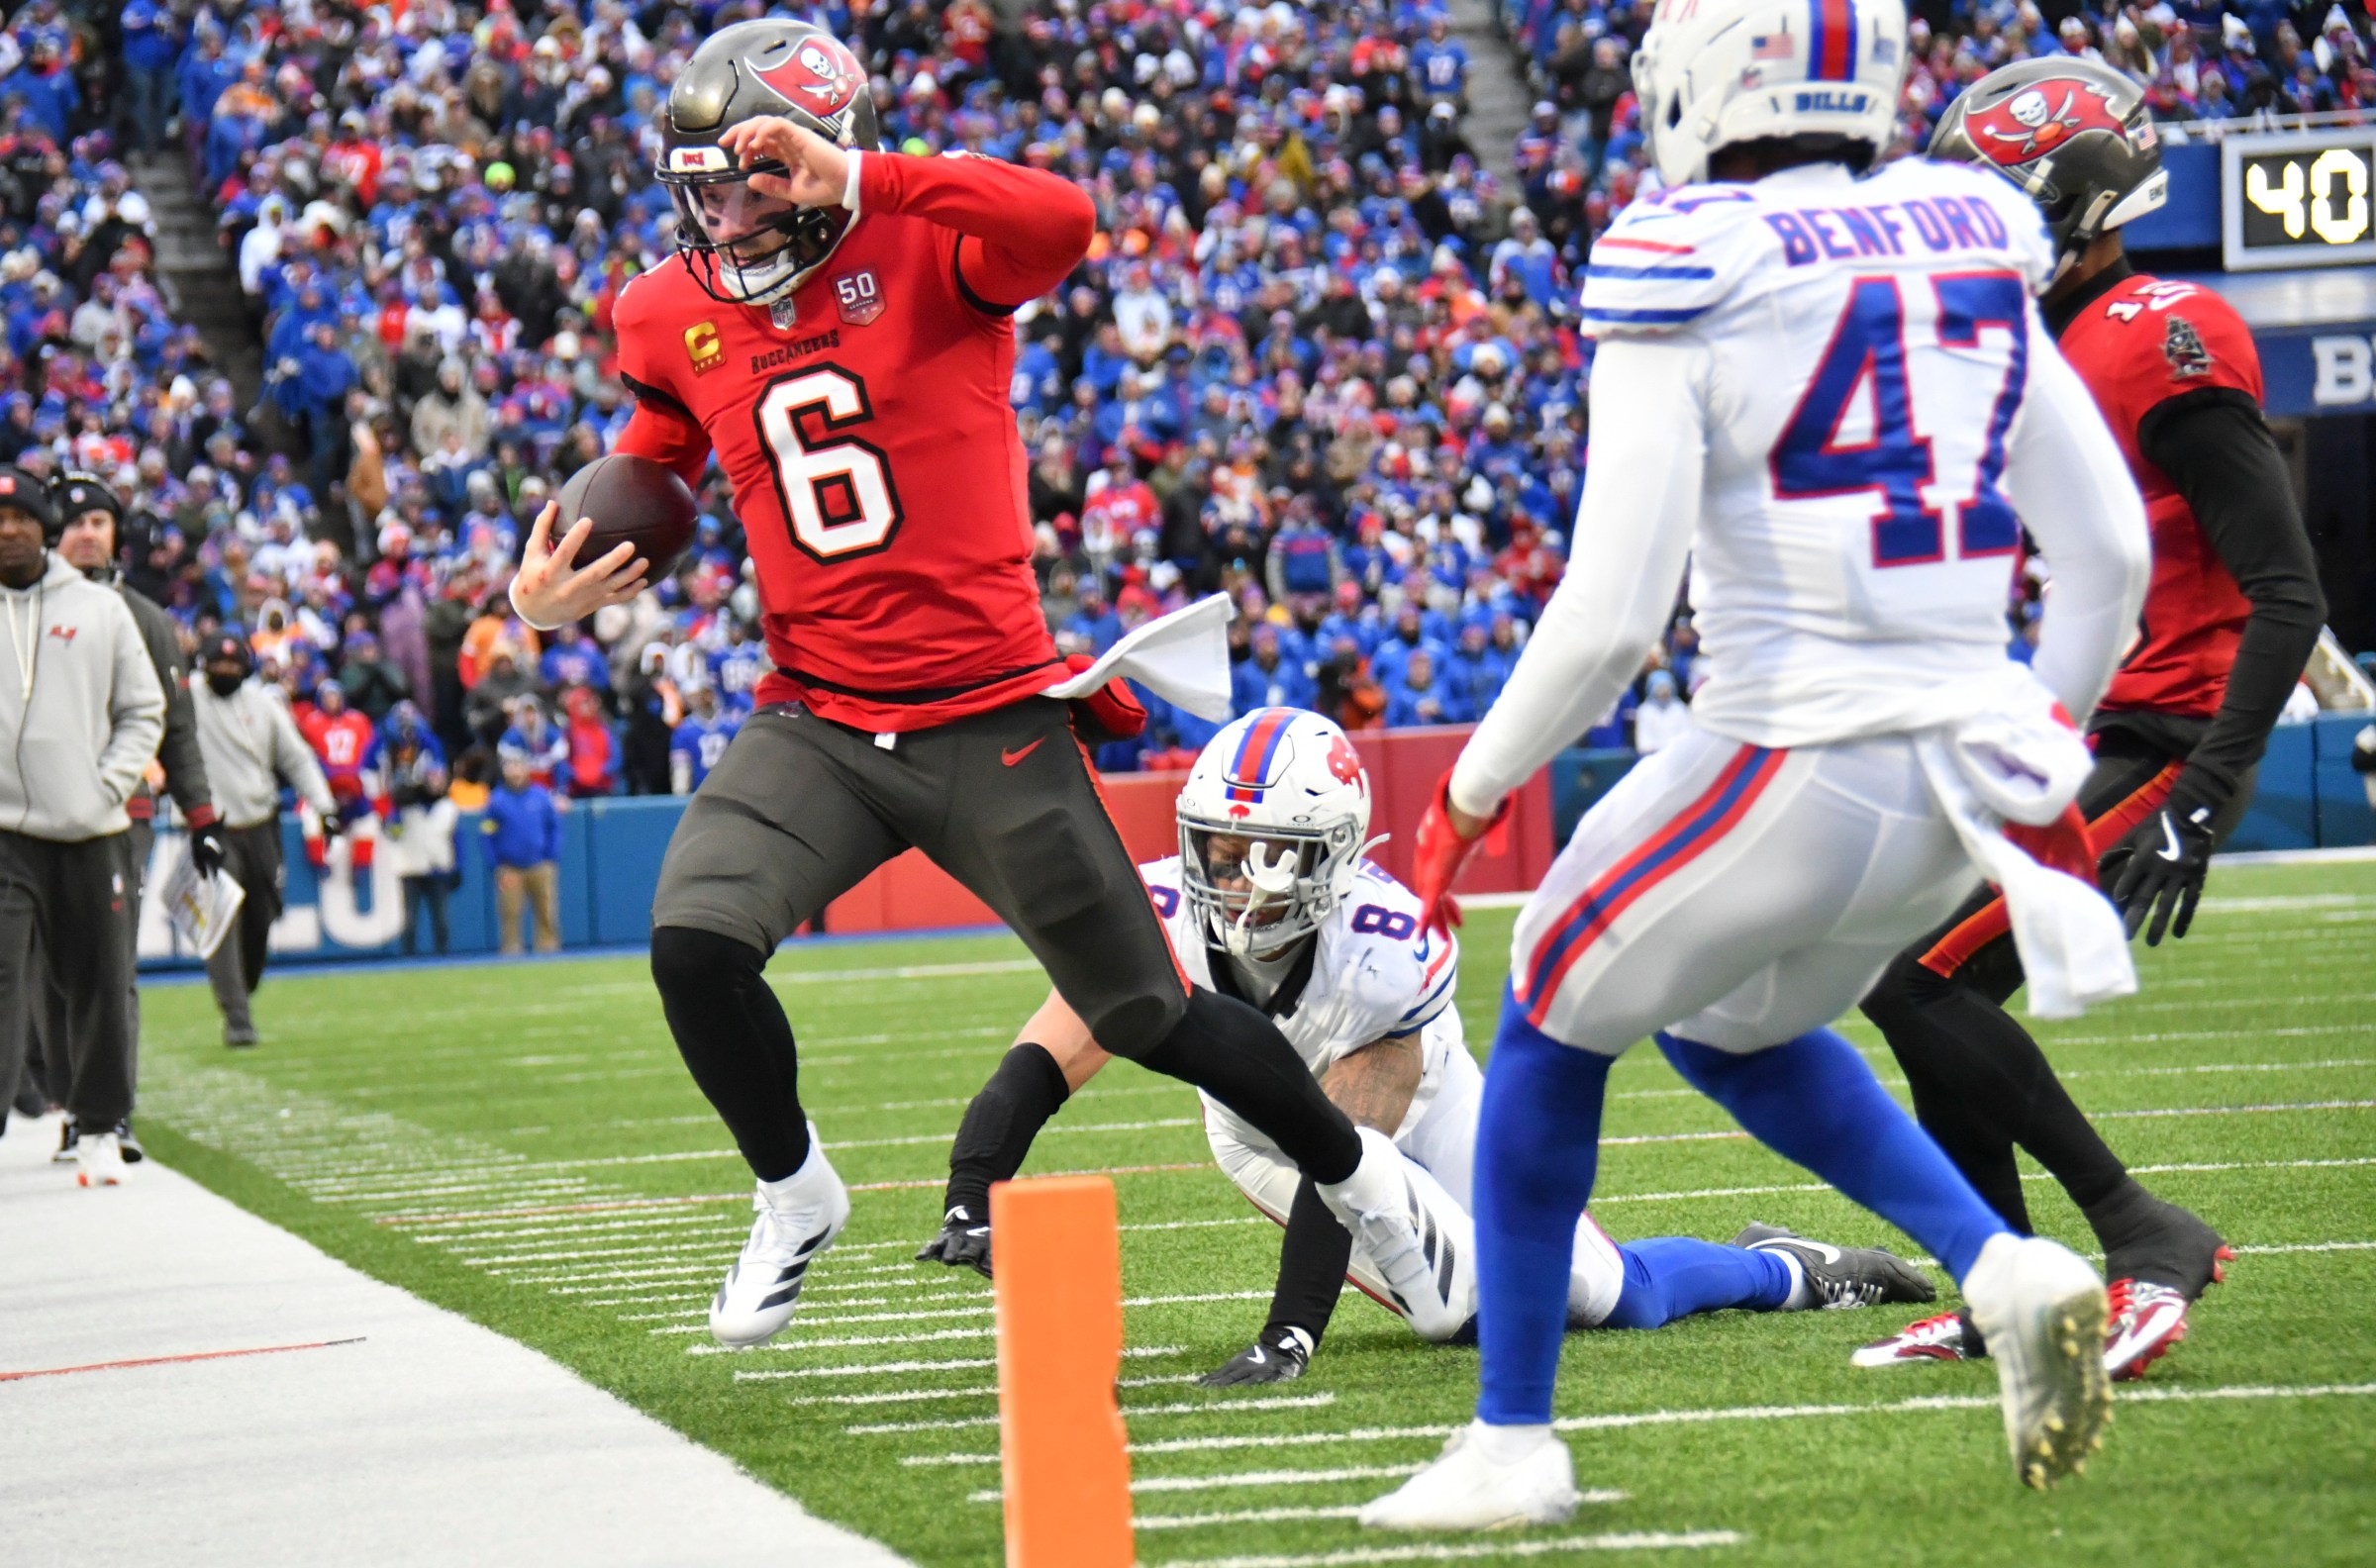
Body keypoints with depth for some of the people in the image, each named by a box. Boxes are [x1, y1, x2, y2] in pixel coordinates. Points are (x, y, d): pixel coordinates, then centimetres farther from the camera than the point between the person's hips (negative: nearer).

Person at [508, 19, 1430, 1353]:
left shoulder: (926, 257, -10)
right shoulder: (676, 319, 4)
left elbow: (1064, 222, -32)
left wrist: (857, 177, -34)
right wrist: (558, 586, 2)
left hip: (993, 721, -4)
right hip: (820, 725, 4)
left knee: (1149, 1015, 6)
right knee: (696, 943, -21)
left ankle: (1360, 1176, 33)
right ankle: (794, 1196, 7)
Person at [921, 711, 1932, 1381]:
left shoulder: (1385, 956, -39)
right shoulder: (1165, 919, -34)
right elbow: (1039, 1070, -40)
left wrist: (1287, 1340, -46)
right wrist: (969, 1206, -58)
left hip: (1421, 1105, -2)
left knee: (1609, 1297, -3)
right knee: (1454, 1308, -18)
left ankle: (1785, 1270, 32)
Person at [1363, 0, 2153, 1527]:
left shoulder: (1690, 283, -11)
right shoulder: (1975, 256, 7)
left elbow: (1611, 615, -14)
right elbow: (2113, 555, 9)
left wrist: (1474, 787, 1)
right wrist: (2042, 747, 23)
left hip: (1793, 764, -6)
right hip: (1960, 766, 6)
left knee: (1555, 1025, 18)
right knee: (1733, 1027, 30)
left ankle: (1513, 1442, 22)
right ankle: (2008, 1271, 11)